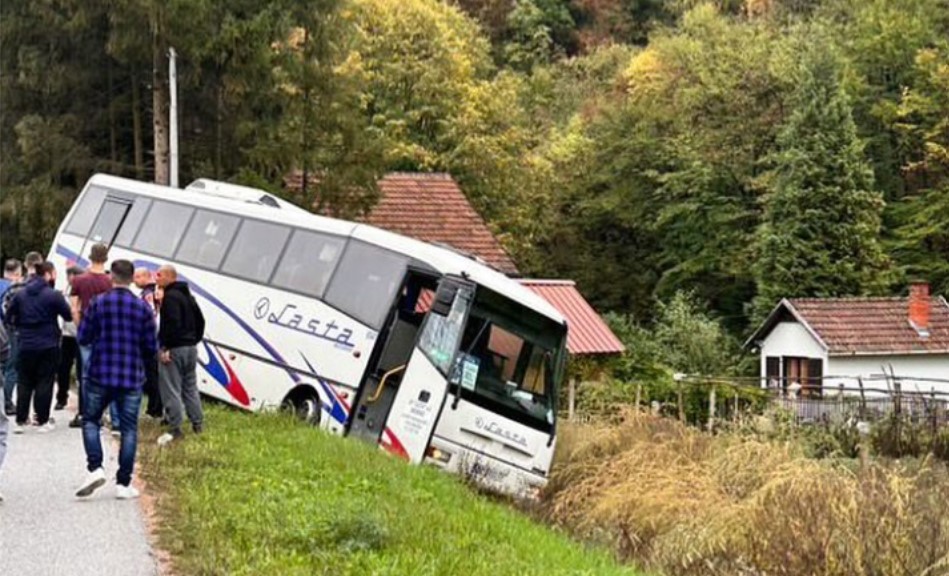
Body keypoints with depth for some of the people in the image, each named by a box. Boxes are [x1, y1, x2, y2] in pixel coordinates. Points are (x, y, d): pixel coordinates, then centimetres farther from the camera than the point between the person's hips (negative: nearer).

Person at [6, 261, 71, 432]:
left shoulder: (21, 294, 4)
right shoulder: (53, 295, -11)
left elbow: (9, 316, 7)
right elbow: (68, 316, -6)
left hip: (26, 345, 4)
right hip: (48, 346, -4)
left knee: (24, 383, 10)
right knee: (44, 383, 3)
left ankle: (20, 421, 8)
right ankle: (43, 421, 4)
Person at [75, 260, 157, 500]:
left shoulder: (98, 304, -5)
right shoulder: (143, 308, -1)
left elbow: (83, 338, -1)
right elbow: (151, 347, 2)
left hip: (100, 375, -1)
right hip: (132, 378, 1)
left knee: (90, 421, 15)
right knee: (129, 429, 6)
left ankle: (95, 469, -3)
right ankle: (124, 484, 5)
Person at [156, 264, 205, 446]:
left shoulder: (170, 296, -14)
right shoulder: (187, 295, 16)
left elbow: (172, 323, -24)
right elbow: (200, 320, 21)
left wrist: (165, 347, -22)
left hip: (174, 349, -9)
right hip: (191, 348, 10)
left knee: (171, 389, -5)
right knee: (190, 387, 17)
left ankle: (174, 429, -5)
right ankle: (197, 424, 21)